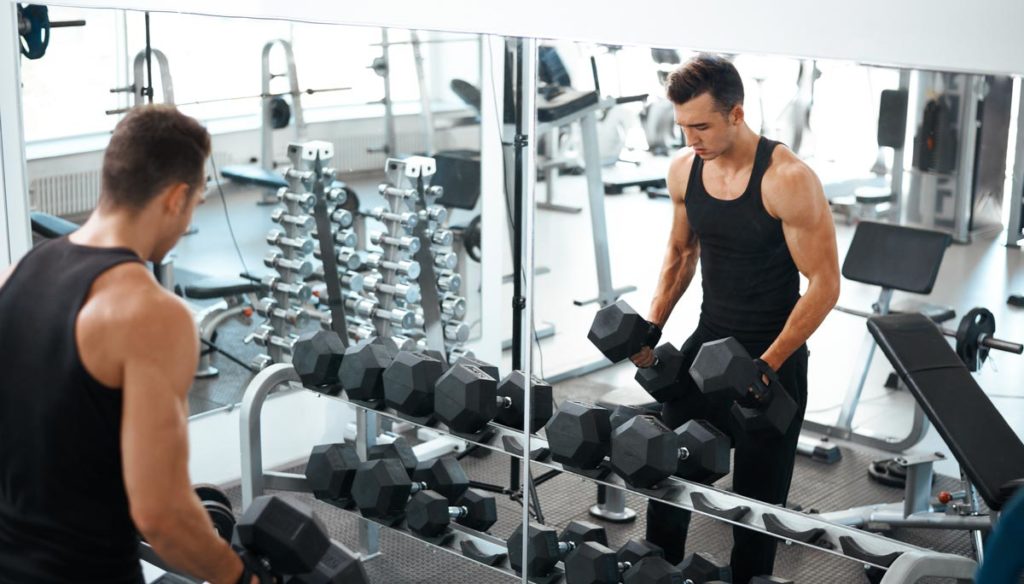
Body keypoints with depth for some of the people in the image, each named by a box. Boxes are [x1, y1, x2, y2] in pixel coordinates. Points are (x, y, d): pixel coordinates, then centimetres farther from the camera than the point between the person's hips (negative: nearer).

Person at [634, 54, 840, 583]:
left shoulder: (788, 180, -22)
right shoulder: (683, 170, -3)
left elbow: (824, 284, -19)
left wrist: (766, 366, -22)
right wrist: (653, 327, 2)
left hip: (773, 357, -5)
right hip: (707, 341, 5)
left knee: (756, 495, 5)